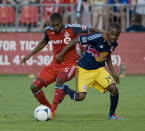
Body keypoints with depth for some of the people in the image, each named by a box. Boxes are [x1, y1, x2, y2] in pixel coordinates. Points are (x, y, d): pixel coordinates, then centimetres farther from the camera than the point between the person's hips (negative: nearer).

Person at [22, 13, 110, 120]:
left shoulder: (72, 29, -13)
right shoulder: (48, 31, 1)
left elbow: (90, 30, -6)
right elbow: (43, 43, 22)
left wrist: (103, 33, -25)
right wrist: (30, 55, 22)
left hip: (69, 64, -5)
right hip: (54, 65, 5)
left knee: (59, 80, -37)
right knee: (34, 86, -5)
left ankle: (53, 111, -29)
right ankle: (48, 108, 18)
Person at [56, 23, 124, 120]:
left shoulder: (114, 44, -4)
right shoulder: (97, 38, -25)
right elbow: (76, 40, -17)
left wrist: (113, 72, 15)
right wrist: (61, 54, -14)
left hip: (99, 69, 5)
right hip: (84, 70, -5)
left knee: (114, 89, -14)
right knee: (80, 97, -15)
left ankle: (112, 114, 9)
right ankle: (65, 89, 19)